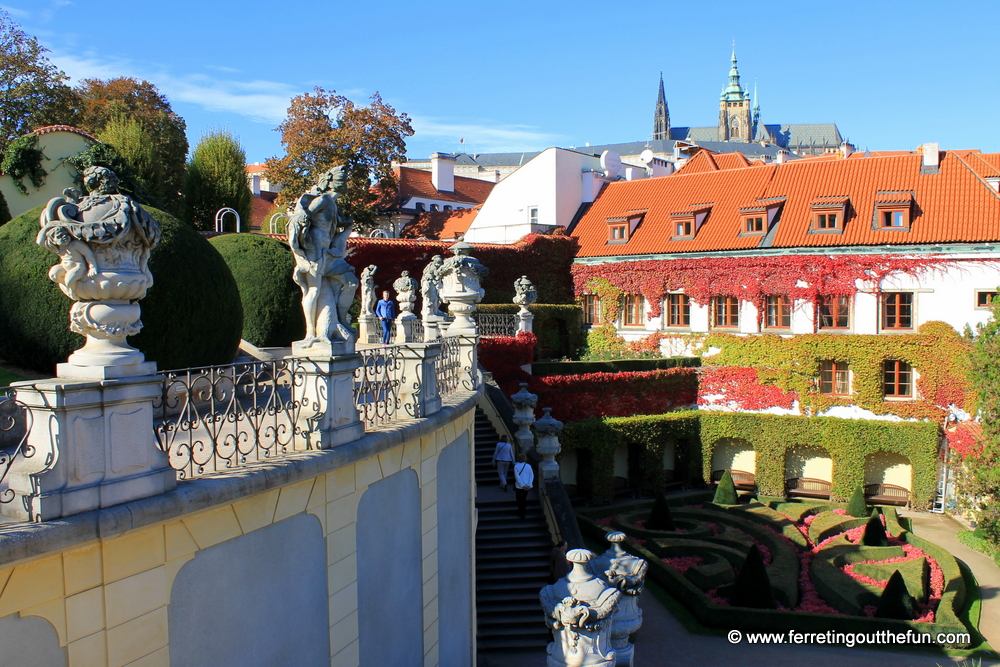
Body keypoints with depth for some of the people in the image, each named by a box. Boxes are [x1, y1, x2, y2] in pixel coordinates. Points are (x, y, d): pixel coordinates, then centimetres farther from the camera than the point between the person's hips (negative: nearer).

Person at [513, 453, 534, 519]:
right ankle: (524, 512, 23)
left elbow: (517, 477, -13)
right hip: (527, 486, 3)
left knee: (519, 499, 13)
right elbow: (532, 475, -5)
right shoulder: (528, 466, 0)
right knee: (524, 498, 19)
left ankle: (521, 512, 12)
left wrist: (522, 486, -13)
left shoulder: (516, 466, -8)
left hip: (519, 486, -3)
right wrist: (529, 485, -10)